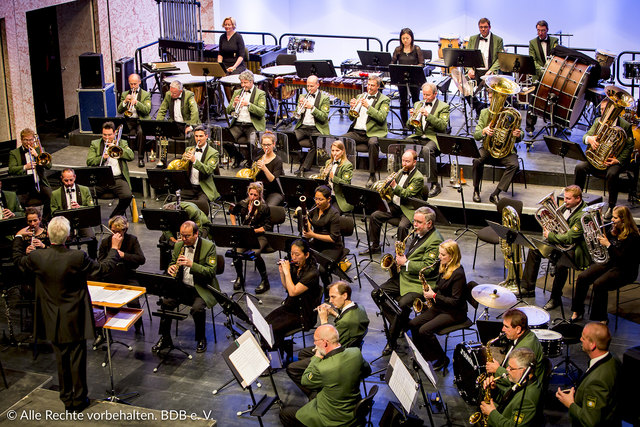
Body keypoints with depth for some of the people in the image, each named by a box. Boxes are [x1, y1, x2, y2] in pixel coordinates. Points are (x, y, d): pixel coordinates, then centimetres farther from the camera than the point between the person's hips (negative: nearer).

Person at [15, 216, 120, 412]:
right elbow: (104, 267, -7)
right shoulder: (78, 257, -23)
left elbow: (20, 263, 9)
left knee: (61, 359, 17)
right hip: (75, 319, -3)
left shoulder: (37, 257, -15)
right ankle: (79, 400, 23)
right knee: (77, 359, 11)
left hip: (53, 320, 3)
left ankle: (67, 399, 30)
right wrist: (114, 248, 8)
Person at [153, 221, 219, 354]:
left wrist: (192, 264, -29)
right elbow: (173, 262, 19)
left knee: (197, 308, -31)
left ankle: (201, 339, -4)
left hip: (201, 288, -5)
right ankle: (165, 339, -2)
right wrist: (171, 268, -7)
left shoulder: (209, 246, -11)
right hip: (182, 285, 5)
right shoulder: (178, 245, 7)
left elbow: (211, 272, -17)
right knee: (166, 302, -19)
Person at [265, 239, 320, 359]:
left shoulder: (311, 273, -22)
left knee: (273, 328, -21)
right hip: (290, 306, 8)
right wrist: (281, 271, -2)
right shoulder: (295, 266, 2)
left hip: (303, 314, -8)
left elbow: (293, 292, -28)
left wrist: (287, 272, -22)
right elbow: (286, 287, 14)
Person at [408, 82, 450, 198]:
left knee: (426, 150, -39)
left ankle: (435, 185, -30)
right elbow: (409, 126, 17)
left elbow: (443, 126, -11)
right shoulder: (417, 104, 20)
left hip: (433, 138, -5)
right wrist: (412, 118, -6)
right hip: (417, 137, 5)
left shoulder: (443, 107, 5)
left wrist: (428, 115, -19)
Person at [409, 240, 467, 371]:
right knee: (413, 324, -6)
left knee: (425, 330, -23)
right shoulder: (444, 267, 5)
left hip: (455, 313, -9)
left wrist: (435, 296, -19)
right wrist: (430, 290, 2)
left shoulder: (458, 274, -22)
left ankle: (442, 359, -5)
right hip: (440, 306, 9)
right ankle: (420, 355, 7)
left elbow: (455, 301, -22)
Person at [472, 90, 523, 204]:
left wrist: (518, 136, -22)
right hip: (488, 148, 1)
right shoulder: (484, 113, 7)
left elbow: (518, 139, 3)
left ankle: (495, 194, -21)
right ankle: (476, 190, -9)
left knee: (514, 165, -31)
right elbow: (475, 136, 1)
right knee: (477, 160, -31)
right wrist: (484, 131, -22)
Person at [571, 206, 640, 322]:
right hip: (608, 262, 8)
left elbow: (622, 258, -23)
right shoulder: (614, 229, 5)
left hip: (624, 270, -7)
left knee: (599, 284, -30)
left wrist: (608, 244, -23)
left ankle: (601, 318, -15)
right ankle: (577, 311, 1)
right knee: (582, 277, -11)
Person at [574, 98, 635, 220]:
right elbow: (585, 136, 4)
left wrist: (618, 160, -20)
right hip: (597, 157, 4)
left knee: (612, 174, -36)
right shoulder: (599, 121, 7)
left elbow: (629, 147, -6)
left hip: (616, 159, -4)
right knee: (580, 167, -20)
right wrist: (589, 139, -22)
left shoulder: (625, 125, -7)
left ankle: (611, 206, -18)